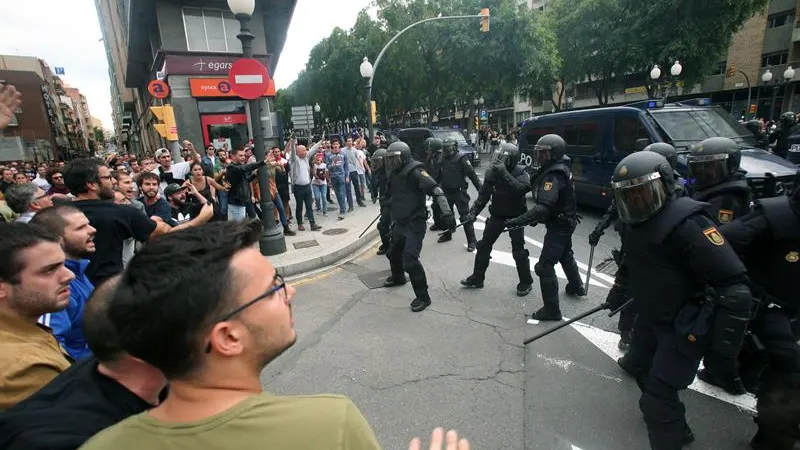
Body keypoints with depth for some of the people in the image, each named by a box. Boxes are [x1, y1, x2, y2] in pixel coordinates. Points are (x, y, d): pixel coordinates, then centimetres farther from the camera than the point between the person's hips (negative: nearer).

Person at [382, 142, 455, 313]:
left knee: (410, 260, -16)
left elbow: (436, 191, -25)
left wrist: (446, 212, -36)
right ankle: (398, 277, 54)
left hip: (415, 223, -9)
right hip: (400, 223, 9)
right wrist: (393, 221, 23)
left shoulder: (415, 172, -17)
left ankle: (423, 297, 0)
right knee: (393, 253, 24)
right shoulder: (394, 174, 9)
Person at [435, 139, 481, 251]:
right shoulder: (443, 159, 7)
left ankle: (471, 241, 0)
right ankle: (447, 234, 38)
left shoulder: (461, 158, -13)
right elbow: (439, 175, 19)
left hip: (459, 192, -7)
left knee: (465, 216, -7)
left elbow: (472, 174, -14)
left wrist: (480, 189, -16)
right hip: (446, 192, 7)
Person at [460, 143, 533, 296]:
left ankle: (526, 283, 21)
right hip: (496, 216, 4)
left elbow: (520, 189, -38)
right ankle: (477, 278, 23)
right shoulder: (493, 172, -7)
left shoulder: (520, 173, -16)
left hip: (515, 217, -4)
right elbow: (483, 195, -6)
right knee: (483, 246, 8)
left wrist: (504, 173, -39)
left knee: (519, 251, 0)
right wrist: (473, 212, -17)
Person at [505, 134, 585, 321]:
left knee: (545, 266, -9)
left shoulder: (553, 176, -27)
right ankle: (576, 286, 54)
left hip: (559, 225, -11)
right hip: (565, 221, 11)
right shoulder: (558, 169, 5)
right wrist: (537, 217, 10)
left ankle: (551, 310, -2)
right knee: (565, 255, 30)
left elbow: (543, 207, -39)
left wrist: (518, 221, -43)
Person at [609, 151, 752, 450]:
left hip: (684, 326, -9)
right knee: (639, 366, 25)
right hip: (649, 317, 9)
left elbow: (733, 285, -28)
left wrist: (726, 343, -25)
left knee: (658, 400, -6)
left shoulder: (687, 224, -28)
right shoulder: (635, 221, -2)